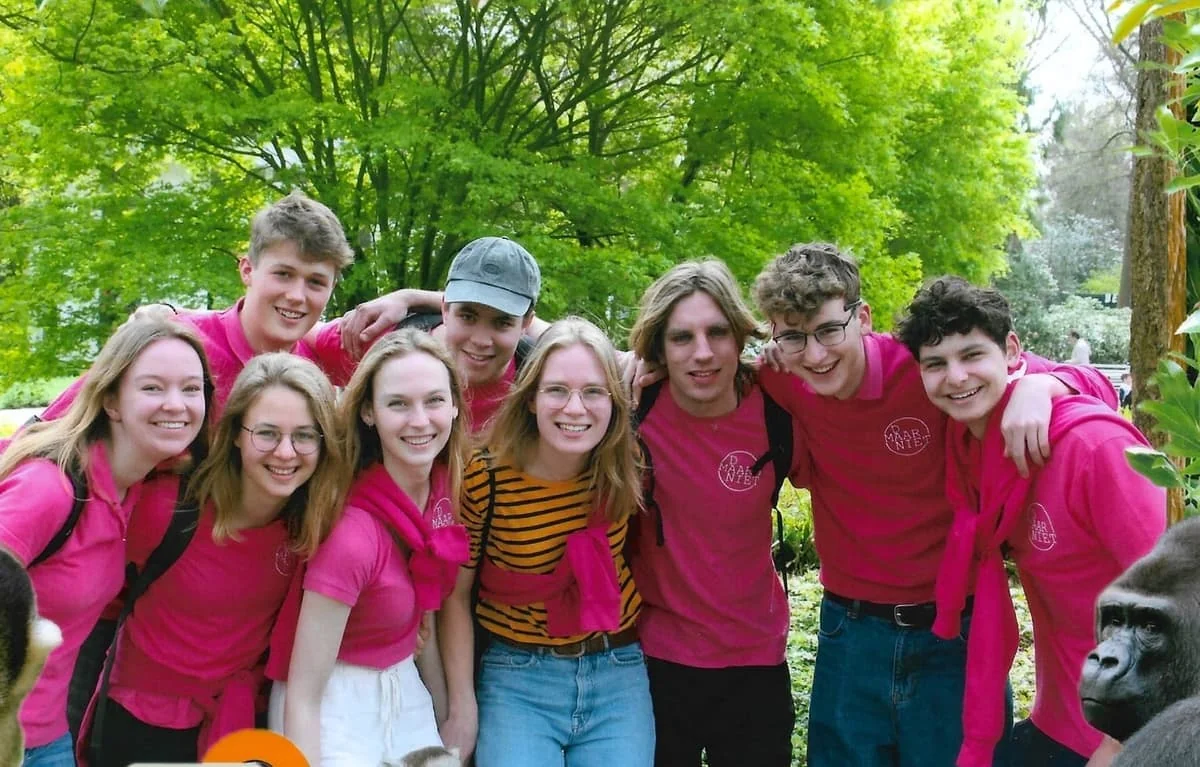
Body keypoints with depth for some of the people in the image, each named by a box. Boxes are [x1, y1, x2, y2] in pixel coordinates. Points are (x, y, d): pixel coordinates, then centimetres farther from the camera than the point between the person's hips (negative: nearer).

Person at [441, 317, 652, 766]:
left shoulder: (625, 469, -10)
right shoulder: (486, 480, -16)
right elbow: (455, 596, -6)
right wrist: (462, 707, -6)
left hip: (617, 673, 3)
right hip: (517, 678, -2)